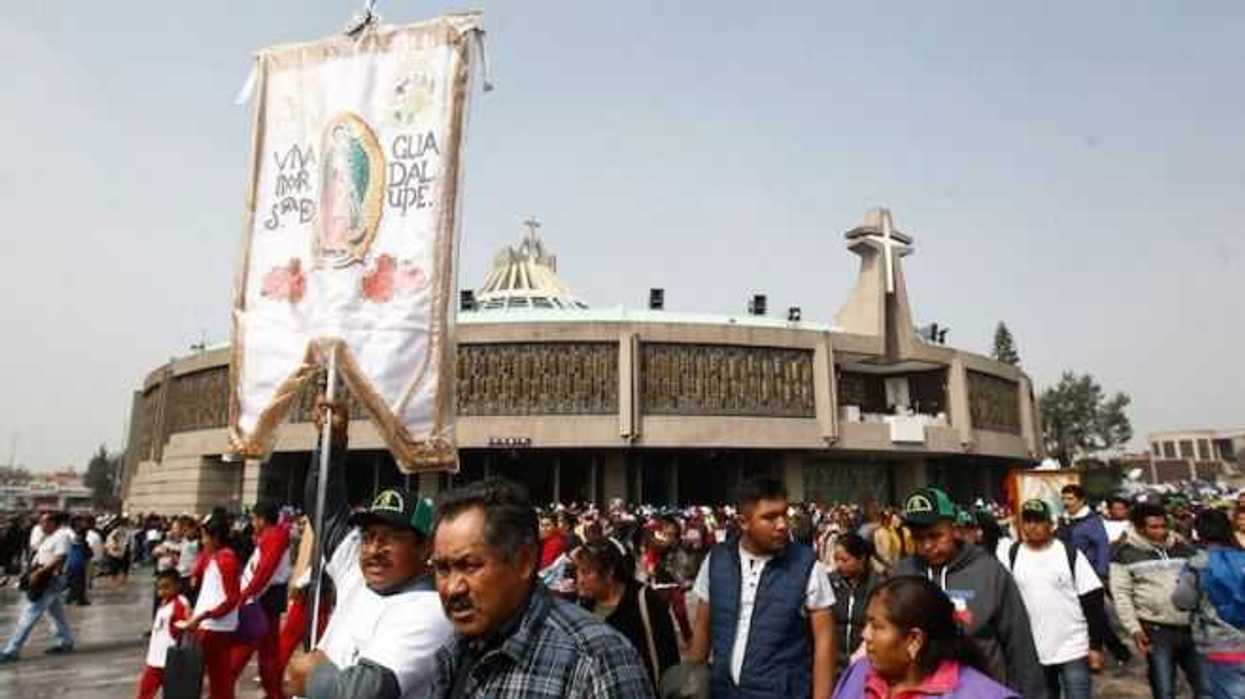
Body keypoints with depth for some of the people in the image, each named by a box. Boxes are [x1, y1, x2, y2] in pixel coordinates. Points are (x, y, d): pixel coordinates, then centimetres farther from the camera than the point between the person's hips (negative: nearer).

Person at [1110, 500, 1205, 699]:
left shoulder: (1183, 548, 8)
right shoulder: (1126, 554, -5)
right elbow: (1121, 594, -6)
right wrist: (1134, 629, -12)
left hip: (1191, 628, 4)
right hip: (1157, 631, -4)